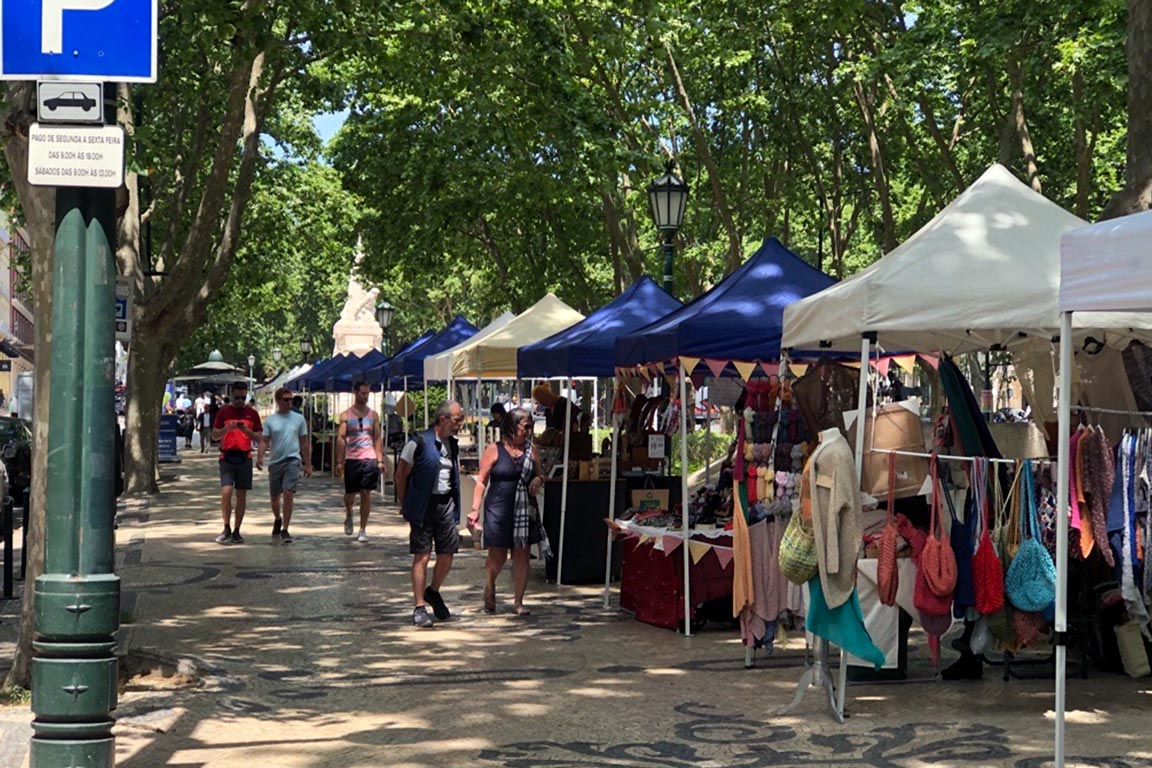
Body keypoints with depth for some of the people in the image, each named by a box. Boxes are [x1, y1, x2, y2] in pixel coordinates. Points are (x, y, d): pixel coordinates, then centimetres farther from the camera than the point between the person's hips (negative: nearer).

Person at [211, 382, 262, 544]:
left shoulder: (252, 414, 7)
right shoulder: (224, 412, 4)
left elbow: (259, 438, 7)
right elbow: (214, 435, 2)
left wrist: (247, 431, -13)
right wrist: (228, 428, -16)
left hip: (244, 458, 2)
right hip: (227, 457, -2)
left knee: (241, 495, 3)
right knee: (226, 492, -15)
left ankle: (236, 532, 11)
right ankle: (227, 529, -6)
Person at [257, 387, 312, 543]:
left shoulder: (298, 419, 5)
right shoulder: (270, 420, 4)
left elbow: (305, 443, 10)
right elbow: (264, 441, 1)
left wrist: (308, 464, 9)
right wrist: (260, 457, -18)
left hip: (292, 461, -2)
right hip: (275, 462, 2)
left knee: (288, 494, -16)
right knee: (275, 496, 12)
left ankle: (285, 530, -10)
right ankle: (277, 520, 41)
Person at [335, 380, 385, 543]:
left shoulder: (373, 415, 9)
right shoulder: (346, 415, 3)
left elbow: (378, 438, 9)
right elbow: (340, 438, -1)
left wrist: (380, 460, 1)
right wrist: (339, 461, -8)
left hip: (369, 459, 1)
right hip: (351, 459, -1)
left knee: (366, 494, -3)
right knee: (350, 494, 5)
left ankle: (363, 530, 4)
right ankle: (348, 516, 38)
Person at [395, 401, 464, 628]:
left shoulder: (453, 445, 11)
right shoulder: (419, 442, -10)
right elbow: (401, 475, -5)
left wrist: (454, 503, 14)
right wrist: (405, 505, -2)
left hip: (446, 504, 6)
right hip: (423, 507, -6)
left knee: (447, 554, 7)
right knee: (422, 556, -4)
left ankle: (433, 592, 32)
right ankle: (420, 607, 1)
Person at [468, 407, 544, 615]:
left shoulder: (530, 450, 10)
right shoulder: (495, 450, -3)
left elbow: (539, 474, 22)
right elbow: (482, 481, -3)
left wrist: (538, 479, -3)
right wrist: (475, 509, -8)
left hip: (525, 510, 4)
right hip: (499, 510, -4)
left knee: (522, 556, 3)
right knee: (497, 555, 1)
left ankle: (518, 601, 11)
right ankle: (489, 590, 28)